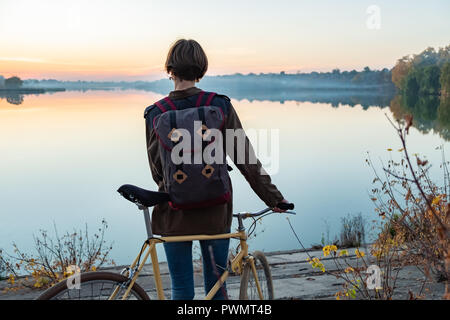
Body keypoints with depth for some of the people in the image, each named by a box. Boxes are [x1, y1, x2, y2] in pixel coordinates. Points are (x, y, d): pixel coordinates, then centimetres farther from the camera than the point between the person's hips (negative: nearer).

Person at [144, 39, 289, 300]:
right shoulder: (219, 105, -7)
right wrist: (273, 197, 5)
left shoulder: (155, 114, -5)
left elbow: (156, 169, 1)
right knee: (216, 288, 16)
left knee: (181, 291, 13)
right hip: (214, 213, 0)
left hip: (174, 215, 0)